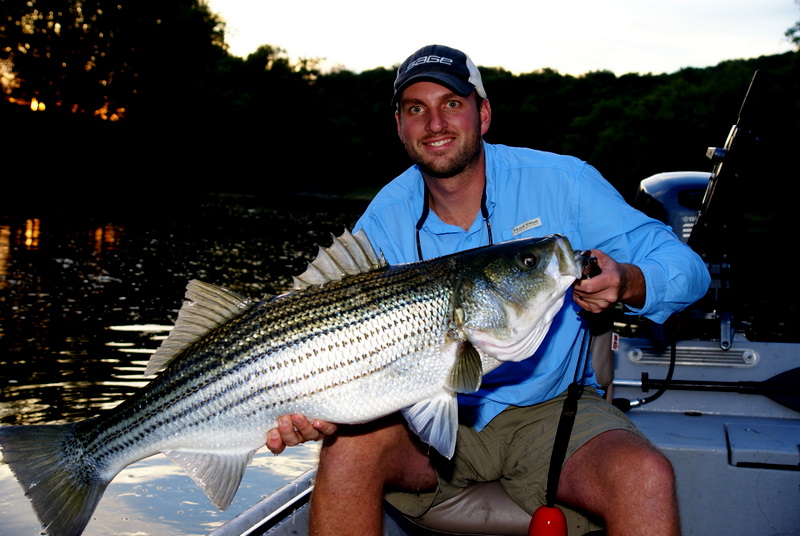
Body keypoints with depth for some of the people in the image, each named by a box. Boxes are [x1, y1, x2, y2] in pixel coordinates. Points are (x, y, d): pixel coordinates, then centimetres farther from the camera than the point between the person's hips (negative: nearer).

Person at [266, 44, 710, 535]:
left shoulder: (562, 182, -9)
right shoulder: (384, 222, -5)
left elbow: (687, 269, -7)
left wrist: (625, 282, -31)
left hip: (553, 407, -1)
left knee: (646, 477, -30)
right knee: (348, 445, -28)